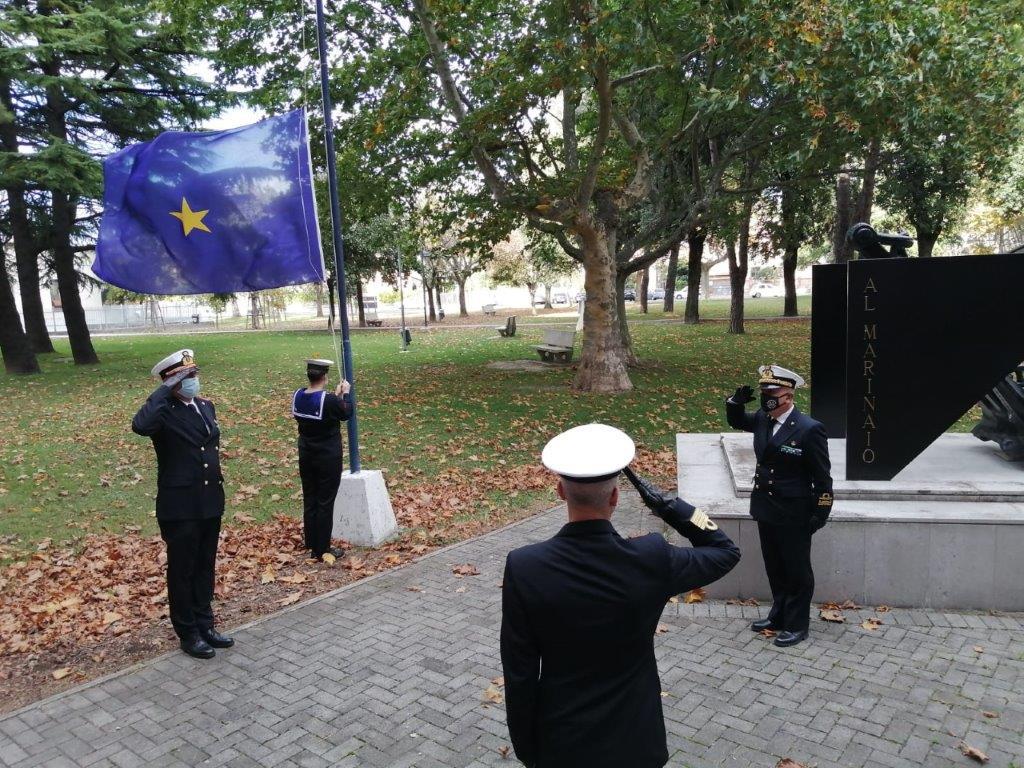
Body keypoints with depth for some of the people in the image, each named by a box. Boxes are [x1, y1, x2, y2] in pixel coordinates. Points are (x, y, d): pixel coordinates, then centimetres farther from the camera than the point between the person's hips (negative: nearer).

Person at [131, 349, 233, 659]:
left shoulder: (206, 406, 10)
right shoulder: (163, 412, -13)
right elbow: (140, 426, -38)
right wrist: (166, 391, -27)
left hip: (210, 502, 7)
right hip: (179, 506, -7)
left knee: (205, 568, 17)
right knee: (182, 572, 8)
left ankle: (205, 625, 31)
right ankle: (188, 634, 22)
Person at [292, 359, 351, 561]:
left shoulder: (297, 396, -4)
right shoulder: (329, 400, -23)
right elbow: (346, 414, -5)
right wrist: (345, 393, 8)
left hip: (306, 456, 6)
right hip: (328, 458, -6)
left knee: (309, 500, 17)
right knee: (325, 503, 3)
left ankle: (311, 543, 29)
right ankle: (322, 550, 10)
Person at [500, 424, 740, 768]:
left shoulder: (524, 567, -22)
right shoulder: (652, 559, -22)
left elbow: (519, 674, -12)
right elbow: (726, 552, -2)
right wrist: (669, 505, -4)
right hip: (634, 740, 1)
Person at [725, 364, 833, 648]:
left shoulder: (809, 429, -19)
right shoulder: (762, 419, 0)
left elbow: (822, 478, -13)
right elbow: (736, 421, 20)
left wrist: (820, 514, -11)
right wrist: (736, 402, -2)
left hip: (794, 515, -7)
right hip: (765, 509, 7)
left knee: (797, 571, 9)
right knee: (774, 568, 20)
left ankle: (797, 625, 24)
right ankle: (779, 614, 37)